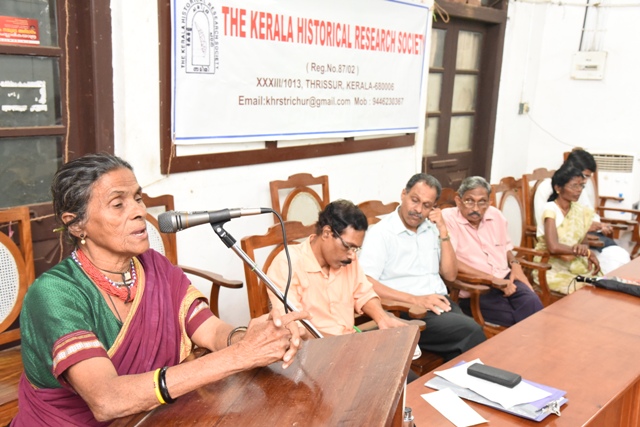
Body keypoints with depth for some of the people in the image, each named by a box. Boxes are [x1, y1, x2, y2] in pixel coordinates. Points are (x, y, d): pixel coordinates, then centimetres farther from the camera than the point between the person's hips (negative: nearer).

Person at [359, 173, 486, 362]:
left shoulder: (431, 229, 15)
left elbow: (450, 274, 11)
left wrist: (443, 231, 2)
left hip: (440, 303, 6)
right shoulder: (380, 233, -6)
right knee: (471, 330, -26)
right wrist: (415, 299, -22)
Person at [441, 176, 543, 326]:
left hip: (506, 280, 6)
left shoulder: (496, 215, 11)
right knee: (520, 319, -25)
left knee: (532, 303, -24)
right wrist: (493, 280, -18)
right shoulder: (447, 218, -9)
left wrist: (515, 264, 7)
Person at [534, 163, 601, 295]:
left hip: (574, 264, 6)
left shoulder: (580, 210, 5)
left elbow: (584, 242, 6)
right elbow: (553, 247, -26)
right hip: (551, 268, -6)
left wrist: (586, 251, -18)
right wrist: (587, 252, -17)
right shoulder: (550, 210, -15)